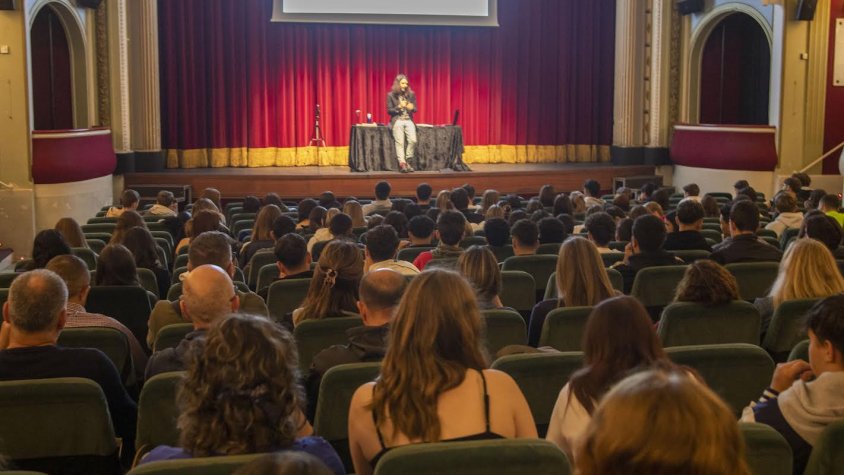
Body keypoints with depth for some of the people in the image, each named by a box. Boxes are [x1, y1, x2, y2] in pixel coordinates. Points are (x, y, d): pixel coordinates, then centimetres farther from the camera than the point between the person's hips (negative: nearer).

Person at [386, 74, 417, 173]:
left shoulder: (411, 94, 9)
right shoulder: (391, 95, 2)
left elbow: (415, 109, 14)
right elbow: (389, 111, 1)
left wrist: (412, 108, -10)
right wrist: (399, 107, -14)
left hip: (409, 120, 2)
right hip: (397, 121, -2)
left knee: (413, 140, -18)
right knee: (400, 142, -16)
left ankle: (407, 161, -5)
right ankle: (402, 163, -21)